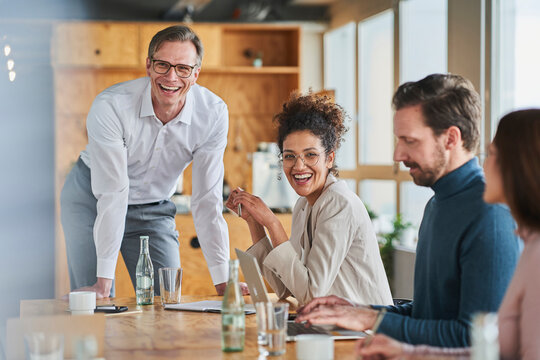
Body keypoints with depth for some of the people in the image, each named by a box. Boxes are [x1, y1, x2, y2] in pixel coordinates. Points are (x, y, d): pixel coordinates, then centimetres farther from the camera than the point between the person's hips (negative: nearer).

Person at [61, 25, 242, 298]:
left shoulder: (213, 114, -22)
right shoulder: (110, 106, -30)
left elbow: (207, 201, -17)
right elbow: (112, 195, -29)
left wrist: (223, 282, -21)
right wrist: (104, 279, -30)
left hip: (154, 208, 3)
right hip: (91, 200, -2)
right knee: (95, 302, -8)